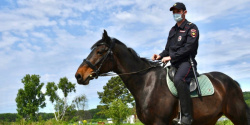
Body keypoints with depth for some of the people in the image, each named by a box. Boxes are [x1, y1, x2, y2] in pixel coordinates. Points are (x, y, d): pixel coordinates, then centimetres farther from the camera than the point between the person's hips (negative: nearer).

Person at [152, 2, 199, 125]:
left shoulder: (191, 28, -2)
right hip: (174, 64, 9)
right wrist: (160, 56, 0)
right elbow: (168, 49, 22)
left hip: (186, 62, -9)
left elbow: (188, 47, -16)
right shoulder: (172, 30, 21)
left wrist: (170, 57, -20)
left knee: (178, 79, -37)